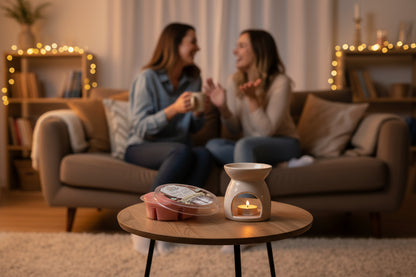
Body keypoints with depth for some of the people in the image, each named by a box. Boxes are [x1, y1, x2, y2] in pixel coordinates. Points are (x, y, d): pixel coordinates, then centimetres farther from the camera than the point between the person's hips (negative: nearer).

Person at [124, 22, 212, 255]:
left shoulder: (193, 79, 9)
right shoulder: (148, 77, -9)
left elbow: (194, 129, 13)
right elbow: (141, 128, -15)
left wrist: (198, 112, -10)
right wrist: (174, 109, -28)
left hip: (178, 151, 5)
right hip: (141, 148, -5)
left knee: (204, 155, -30)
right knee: (182, 151, -37)